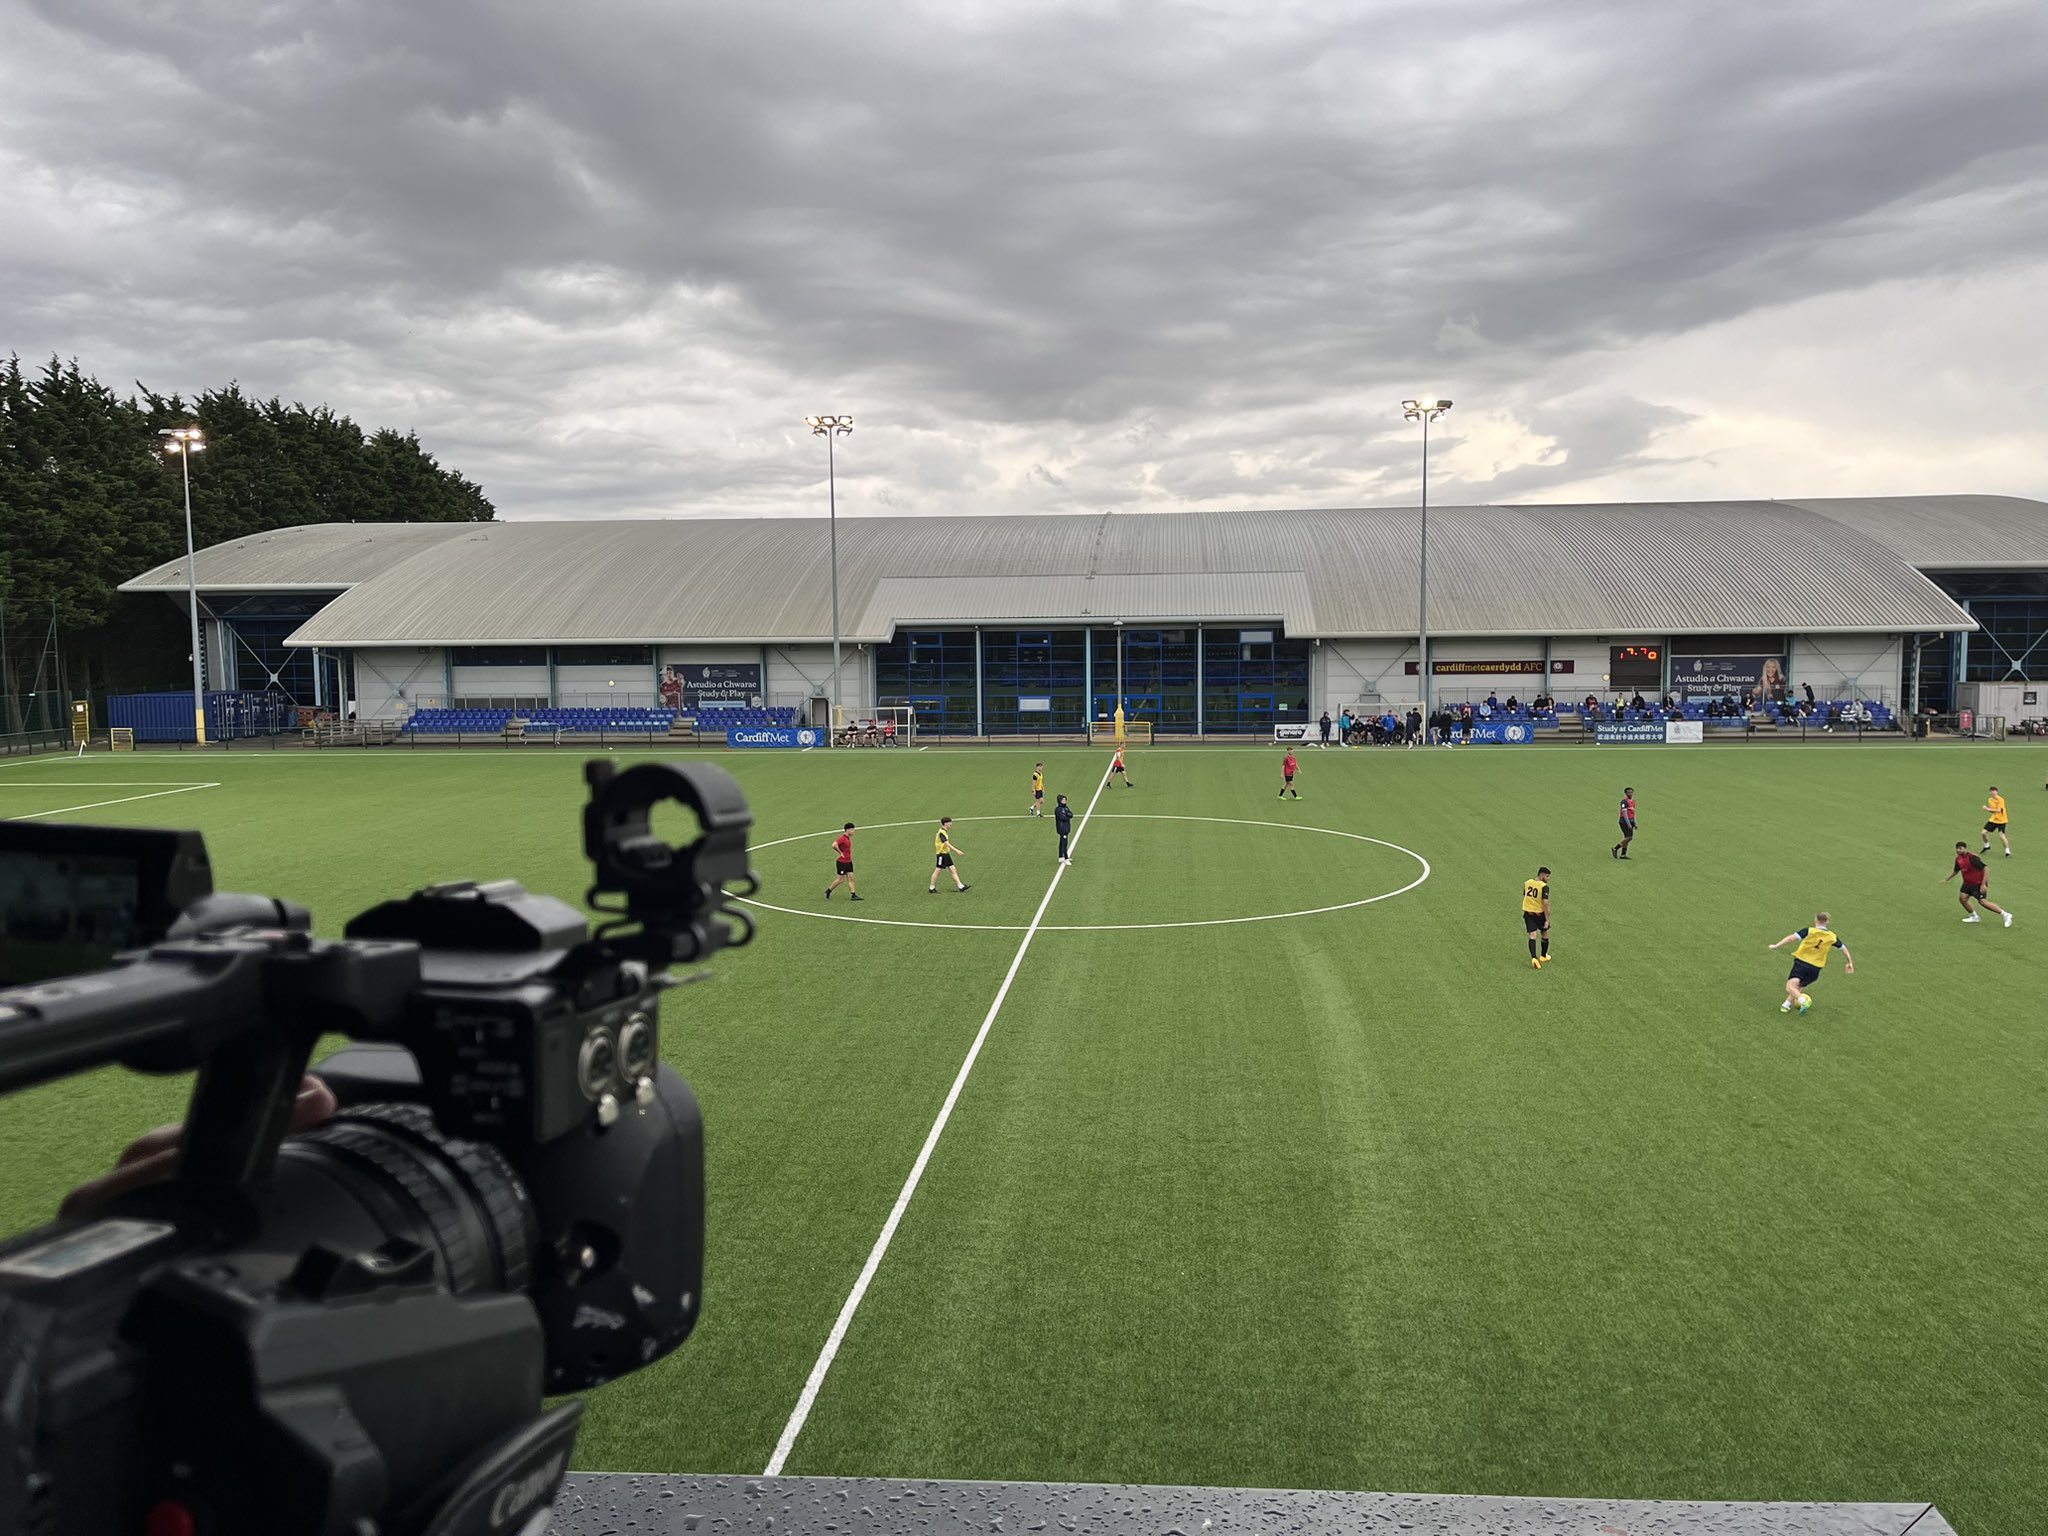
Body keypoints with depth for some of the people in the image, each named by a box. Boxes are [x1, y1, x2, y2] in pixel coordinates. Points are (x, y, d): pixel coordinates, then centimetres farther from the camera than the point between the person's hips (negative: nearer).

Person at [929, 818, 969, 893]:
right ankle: (932, 888, 9)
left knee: (953, 869, 4)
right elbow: (947, 844, -27)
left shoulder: (945, 831, 12)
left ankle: (960, 886, 2)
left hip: (946, 854, 9)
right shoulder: (942, 832, -19)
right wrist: (956, 850, -30)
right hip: (942, 853, -9)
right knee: (937, 871, 0)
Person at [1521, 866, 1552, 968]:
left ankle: (1534, 958, -17)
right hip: (1540, 914, -4)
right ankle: (1543, 956, 33)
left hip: (1528, 913, 4)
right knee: (1544, 935, 19)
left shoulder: (1527, 883, 1)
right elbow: (1545, 903, -23)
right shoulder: (1544, 887, -18)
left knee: (1532, 936, -1)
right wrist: (1547, 920, -19)